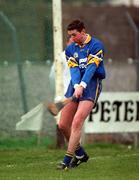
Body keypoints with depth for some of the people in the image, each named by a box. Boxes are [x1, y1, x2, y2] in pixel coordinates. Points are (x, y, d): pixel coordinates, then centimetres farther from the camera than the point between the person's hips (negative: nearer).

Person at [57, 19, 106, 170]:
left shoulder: (96, 45, -3)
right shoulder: (70, 49, 13)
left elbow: (91, 67, -15)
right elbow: (74, 69, 0)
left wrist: (82, 86, -28)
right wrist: (76, 86, -20)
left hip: (91, 85, -6)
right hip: (76, 85, 6)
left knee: (77, 122, -19)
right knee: (63, 125, 0)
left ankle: (68, 160, -16)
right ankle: (80, 154, 19)